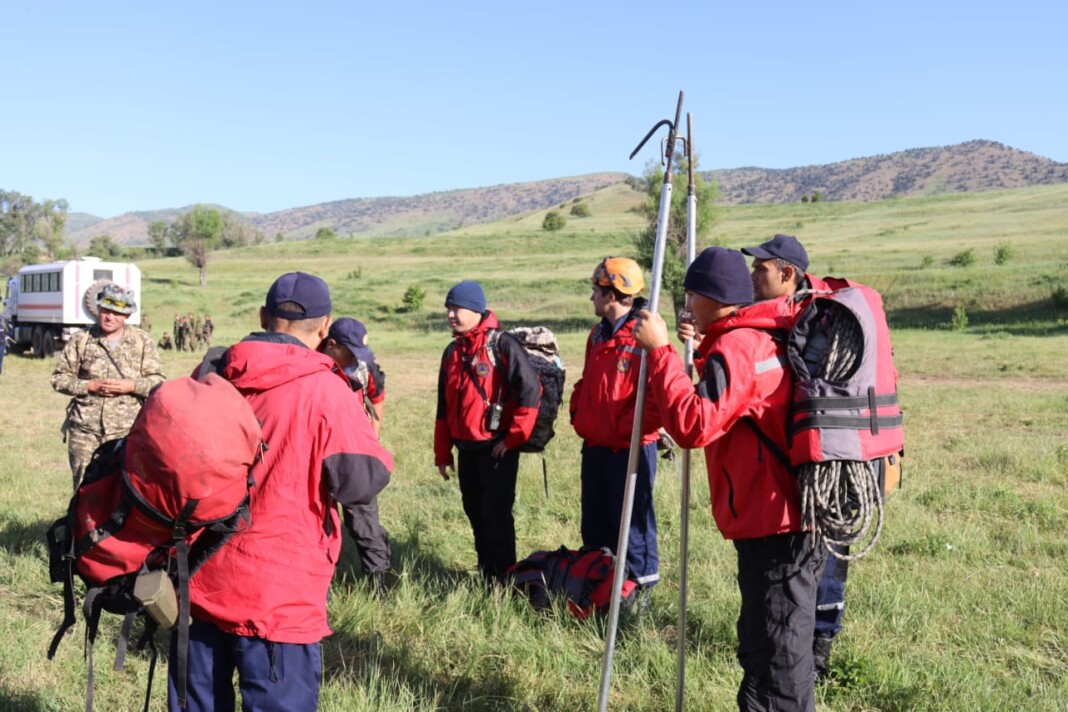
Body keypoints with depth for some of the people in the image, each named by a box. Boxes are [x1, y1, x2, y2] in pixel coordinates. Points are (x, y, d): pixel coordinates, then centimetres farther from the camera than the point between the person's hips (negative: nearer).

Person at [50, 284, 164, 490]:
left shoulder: (142, 341, 6)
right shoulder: (81, 340, 6)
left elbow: (157, 381, 5)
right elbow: (59, 378, 7)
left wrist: (132, 386, -13)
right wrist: (90, 386, -8)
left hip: (128, 429, -1)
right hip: (85, 429, 1)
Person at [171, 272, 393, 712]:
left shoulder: (208, 374, 3)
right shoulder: (323, 389, -14)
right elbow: (361, 481, -14)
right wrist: (378, 457, 6)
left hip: (198, 579, 6)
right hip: (278, 592, -5)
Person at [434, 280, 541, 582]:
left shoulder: (502, 344, -13)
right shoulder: (452, 351, 10)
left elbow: (530, 390, -19)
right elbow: (444, 405, 14)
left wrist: (514, 438, -15)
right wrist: (442, 453, 13)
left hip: (497, 447, -7)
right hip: (465, 449, 7)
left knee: (496, 513, -2)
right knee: (475, 511, 14)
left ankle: (502, 577, 10)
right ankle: (485, 570, 27)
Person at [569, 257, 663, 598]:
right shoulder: (598, 335, 12)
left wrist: (627, 427, -20)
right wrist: (578, 414, 11)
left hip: (629, 448, -9)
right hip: (594, 446, 9)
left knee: (632, 522, 1)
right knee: (595, 524, 18)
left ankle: (640, 590, 15)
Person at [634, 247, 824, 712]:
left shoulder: (734, 347, -16)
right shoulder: (765, 338, 14)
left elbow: (694, 425, -27)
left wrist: (660, 352, -21)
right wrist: (701, 349, 16)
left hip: (771, 525, -10)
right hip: (789, 516, 10)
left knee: (774, 651, -3)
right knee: (768, 642, 20)